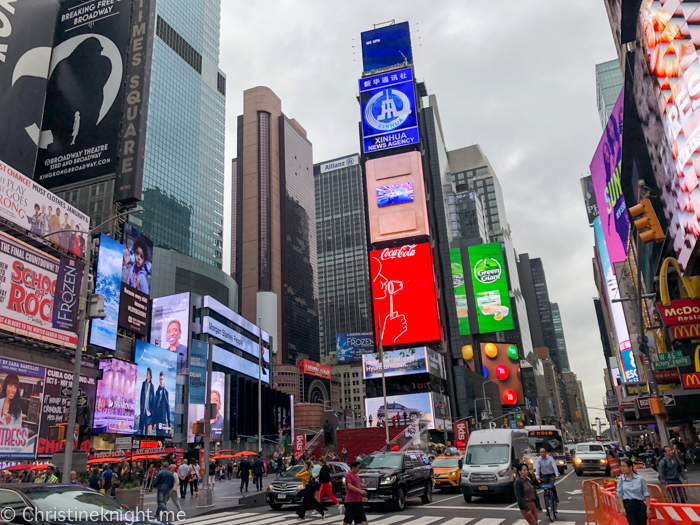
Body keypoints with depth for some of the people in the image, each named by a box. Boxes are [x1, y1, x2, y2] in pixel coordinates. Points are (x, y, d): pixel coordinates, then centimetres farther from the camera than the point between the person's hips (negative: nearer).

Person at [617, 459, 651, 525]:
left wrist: (648, 508, 0)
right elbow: (619, 494, 2)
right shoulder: (621, 479, 3)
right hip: (628, 504, -1)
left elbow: (646, 494, 5)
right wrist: (622, 508, -5)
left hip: (640, 504, 1)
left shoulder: (640, 478, 2)